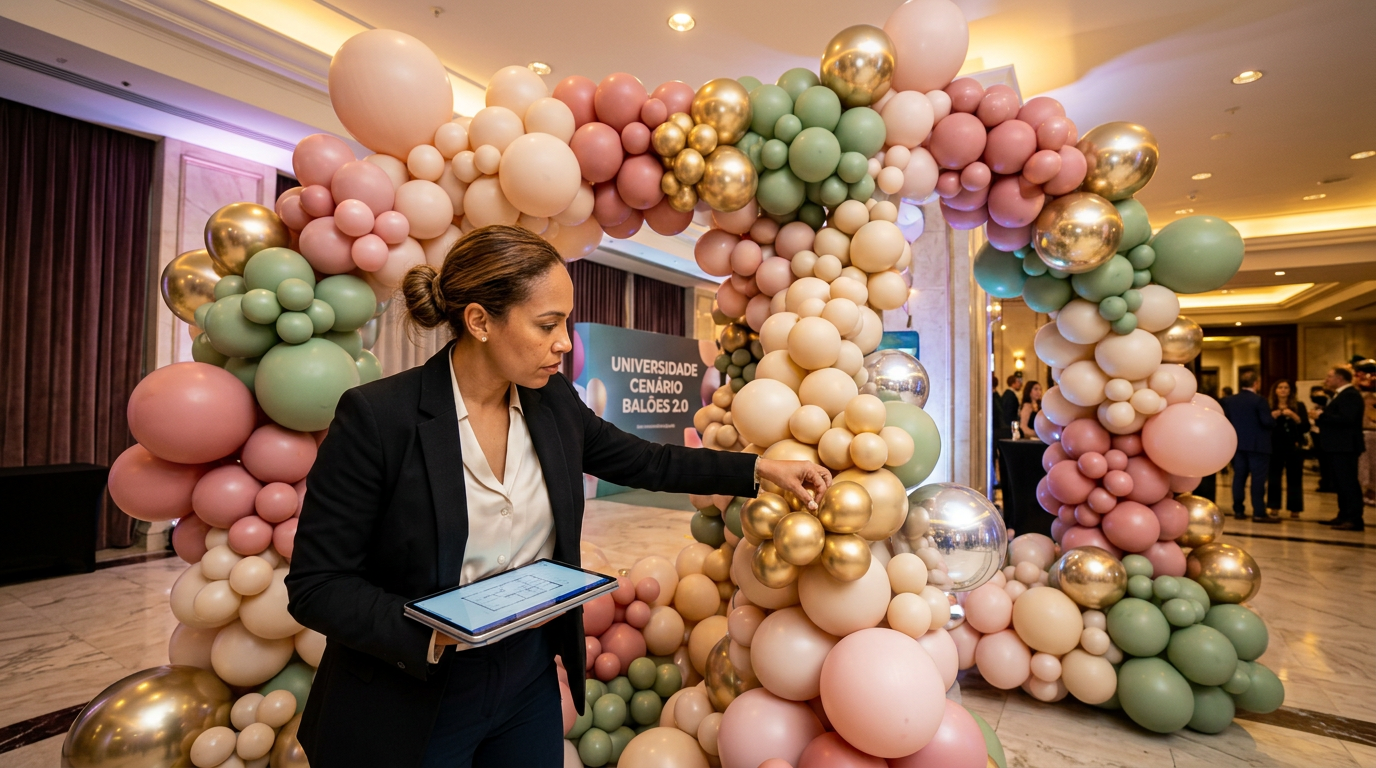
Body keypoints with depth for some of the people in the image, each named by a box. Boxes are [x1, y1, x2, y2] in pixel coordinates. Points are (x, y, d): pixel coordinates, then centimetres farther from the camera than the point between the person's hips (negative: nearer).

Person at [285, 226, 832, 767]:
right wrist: (431, 634, -29)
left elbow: (644, 462, 4)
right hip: (409, 702, -4)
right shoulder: (376, 416, -20)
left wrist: (760, 469, 2)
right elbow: (316, 584, -15)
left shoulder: (553, 402, -6)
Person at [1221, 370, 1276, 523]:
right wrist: (1274, 419, 4)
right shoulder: (1259, 400, -12)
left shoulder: (1229, 400, 5)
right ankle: (1259, 513, -2)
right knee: (1258, 478, -3)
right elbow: (1267, 422, -16)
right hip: (1257, 445, -5)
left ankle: (1238, 510, 11)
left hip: (1237, 444, 5)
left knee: (1239, 477, 9)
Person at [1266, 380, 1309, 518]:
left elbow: (1306, 428, -4)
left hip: (1294, 447, 0)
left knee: (1294, 479, 1)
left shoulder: (1299, 406, 3)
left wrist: (1293, 416, -17)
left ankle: (1295, 510, 6)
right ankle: (1274, 508, 6)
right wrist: (1272, 417, -17)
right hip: (1275, 447, 0)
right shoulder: (1269, 407, 5)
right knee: (1273, 478, 0)